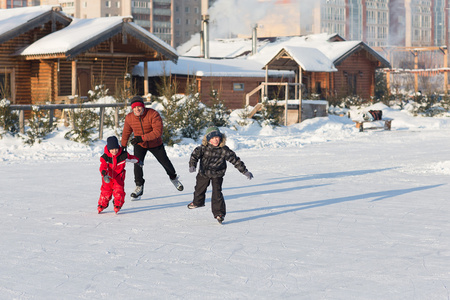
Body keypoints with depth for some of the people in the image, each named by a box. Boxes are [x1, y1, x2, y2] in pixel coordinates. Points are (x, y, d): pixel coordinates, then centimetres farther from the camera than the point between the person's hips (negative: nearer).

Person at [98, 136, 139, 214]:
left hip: (118, 176, 0)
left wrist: (137, 161, 23)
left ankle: (118, 205, 2)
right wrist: (104, 174, -49)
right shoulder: (105, 157, -20)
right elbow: (103, 166, -30)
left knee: (118, 190, -14)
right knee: (106, 191, 1)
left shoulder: (123, 155, -16)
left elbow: (131, 158, 4)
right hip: (108, 176, 0)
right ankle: (102, 204, 21)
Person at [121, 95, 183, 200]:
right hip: (139, 145, 1)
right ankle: (139, 187, -8)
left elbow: (158, 132, -36)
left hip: (155, 144, -1)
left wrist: (141, 137, -42)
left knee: (164, 162, 15)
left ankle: (173, 178, 45)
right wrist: (123, 146, 10)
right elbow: (126, 132, 2)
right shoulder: (129, 118, -17)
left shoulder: (153, 114, -30)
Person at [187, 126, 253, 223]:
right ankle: (198, 202, 53)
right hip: (203, 173, 2)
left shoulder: (224, 150, -20)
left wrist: (245, 171, -10)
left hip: (217, 175, -2)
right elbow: (195, 155, -14)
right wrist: (192, 165, -33)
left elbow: (235, 160, -13)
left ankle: (219, 213, -7)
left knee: (217, 193, -15)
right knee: (199, 189, 22)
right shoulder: (204, 148, -20)